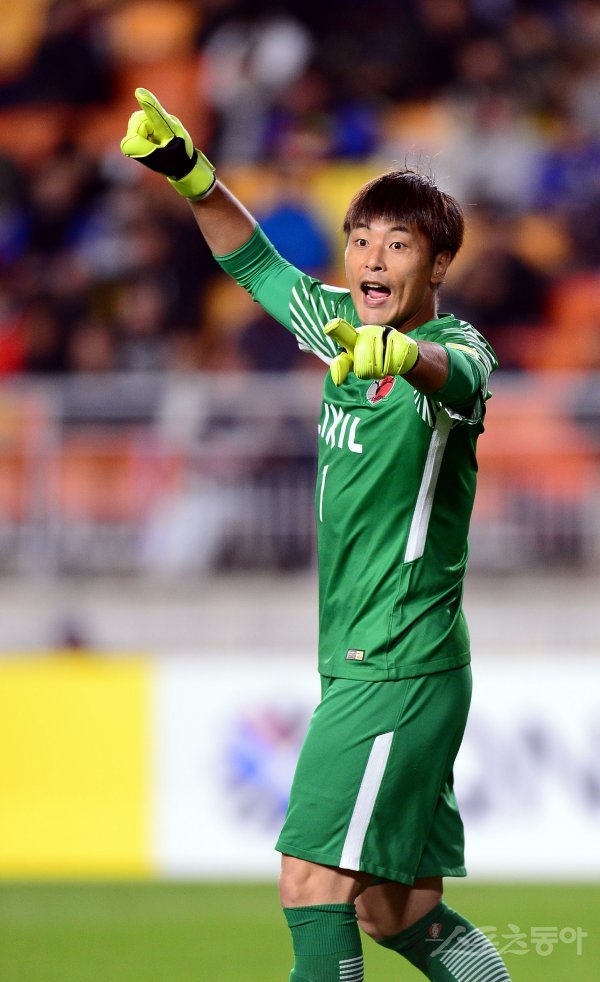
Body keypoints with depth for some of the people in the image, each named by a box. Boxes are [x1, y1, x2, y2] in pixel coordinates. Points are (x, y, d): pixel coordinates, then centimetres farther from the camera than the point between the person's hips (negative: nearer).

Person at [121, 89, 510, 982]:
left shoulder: (458, 349, -15)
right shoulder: (347, 326, 8)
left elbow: (452, 372, -40)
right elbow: (257, 264, 25)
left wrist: (401, 354, -63)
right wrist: (190, 172, 13)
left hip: (405, 669, -8)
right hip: (356, 665, 9)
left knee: (314, 878, -17)